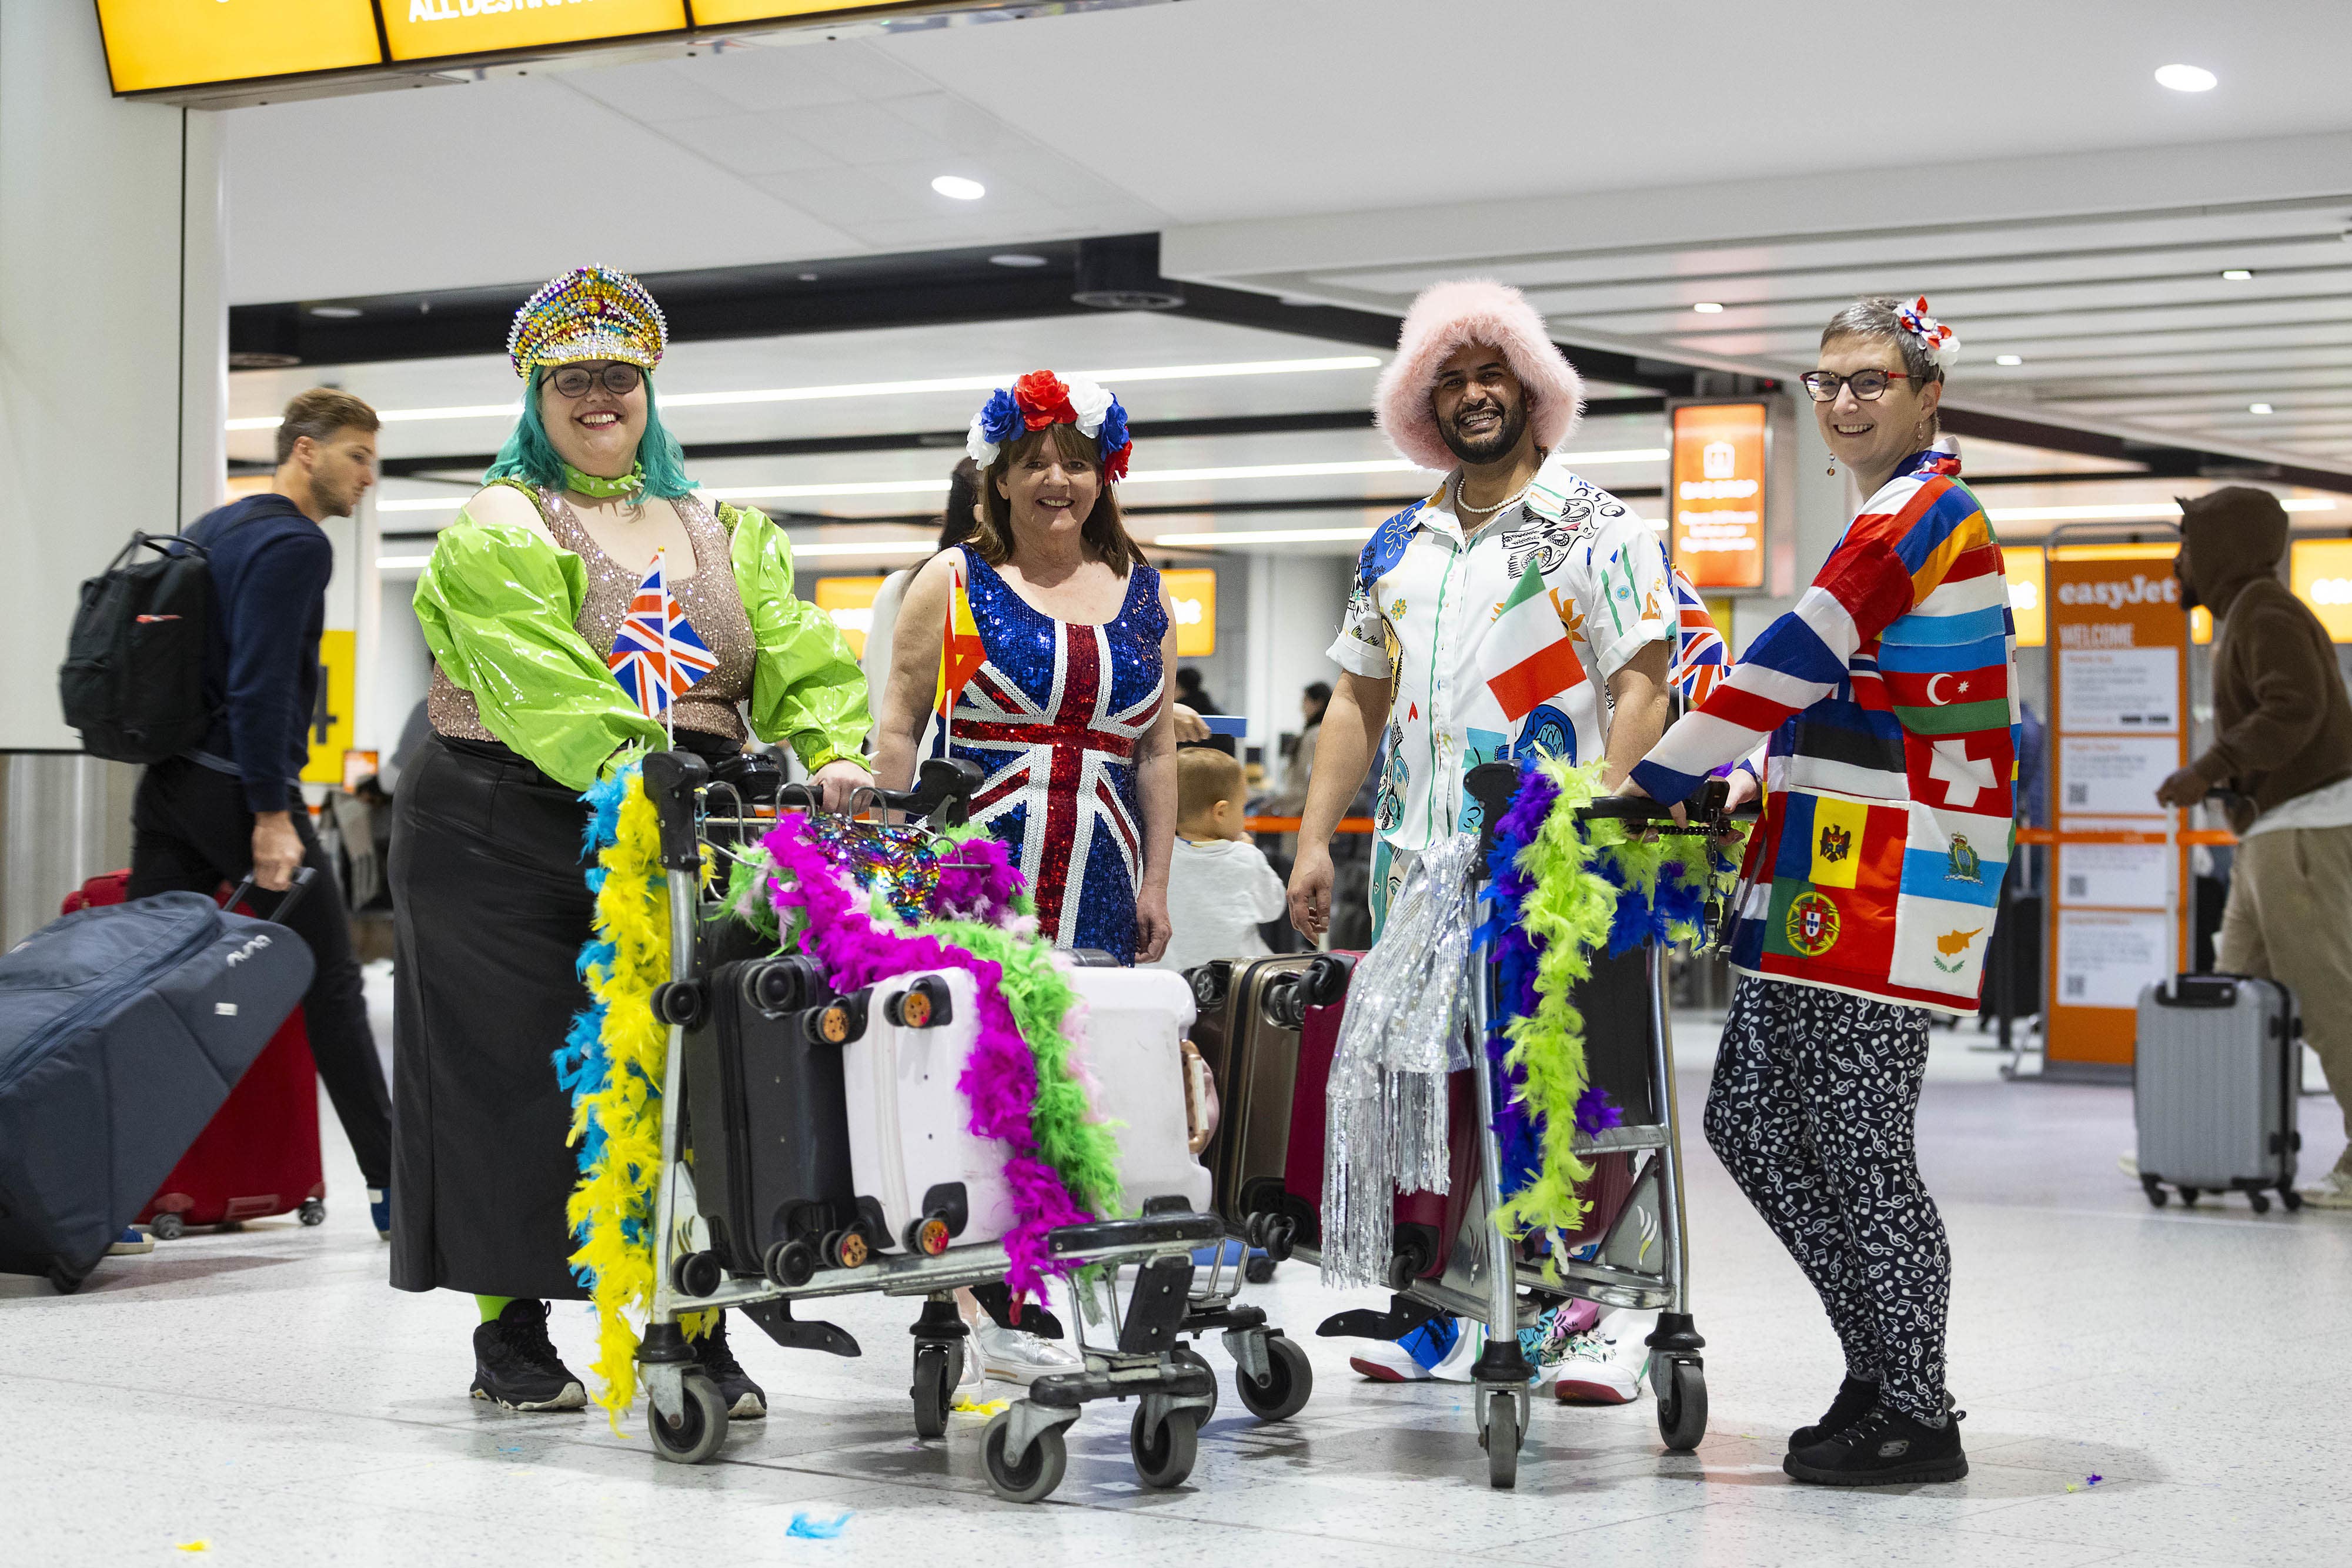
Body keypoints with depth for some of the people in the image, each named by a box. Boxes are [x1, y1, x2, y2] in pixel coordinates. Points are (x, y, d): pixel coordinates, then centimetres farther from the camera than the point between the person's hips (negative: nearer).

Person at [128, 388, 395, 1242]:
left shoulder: (213, 529, 18)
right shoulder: (296, 545, -11)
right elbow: (263, 686, -20)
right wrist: (272, 816, -21)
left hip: (164, 787, 8)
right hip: (237, 787, -8)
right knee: (330, 985, 1)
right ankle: (391, 1186, 7)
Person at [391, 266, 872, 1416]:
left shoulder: (724, 535, 16)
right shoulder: (500, 529, 0)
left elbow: (797, 656, 3)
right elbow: (543, 682, -16)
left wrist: (831, 756, -17)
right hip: (509, 834, -4)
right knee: (516, 1073, -1)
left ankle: (694, 1330, 7)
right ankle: (508, 1331, 10)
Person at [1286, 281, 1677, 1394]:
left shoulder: (1596, 528, 1)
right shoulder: (1397, 547, 18)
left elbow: (1643, 687, -7)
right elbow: (1359, 702, 19)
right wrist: (1315, 840, 10)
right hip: (1417, 861, 5)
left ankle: (1591, 1317, 2)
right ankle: (1446, 1312, 15)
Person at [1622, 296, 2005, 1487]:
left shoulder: (1919, 509, -10)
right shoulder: (1908, 514, 22)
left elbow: (1796, 658, -18)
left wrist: (1661, 777, -16)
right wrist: (1762, 788, 17)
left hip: (1890, 873, -10)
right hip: (1835, 861, 10)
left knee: (1855, 1144, -6)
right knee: (1750, 1120, 10)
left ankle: (1916, 1420, 5)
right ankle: (1881, 1374, 19)